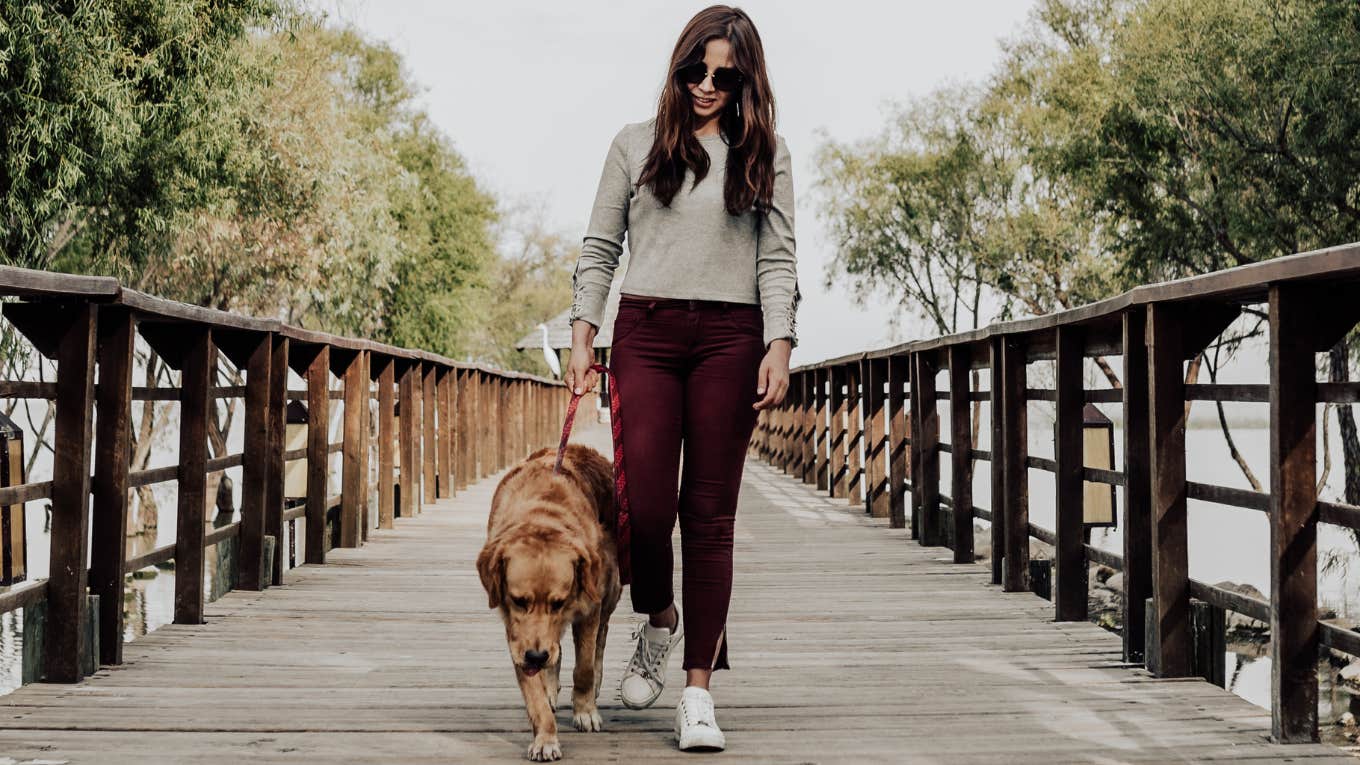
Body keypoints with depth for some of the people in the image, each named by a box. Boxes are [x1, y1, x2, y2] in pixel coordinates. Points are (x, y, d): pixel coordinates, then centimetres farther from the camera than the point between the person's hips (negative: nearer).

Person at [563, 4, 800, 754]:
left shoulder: (764, 154, 12)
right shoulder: (635, 145, 12)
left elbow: (777, 258, 7)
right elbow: (599, 249, 12)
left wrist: (779, 346, -5)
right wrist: (582, 338, 3)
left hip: (730, 337, 0)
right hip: (644, 332, 0)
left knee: (710, 513, -1)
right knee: (646, 500, -10)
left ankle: (698, 692, 2)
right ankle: (658, 622, 22)